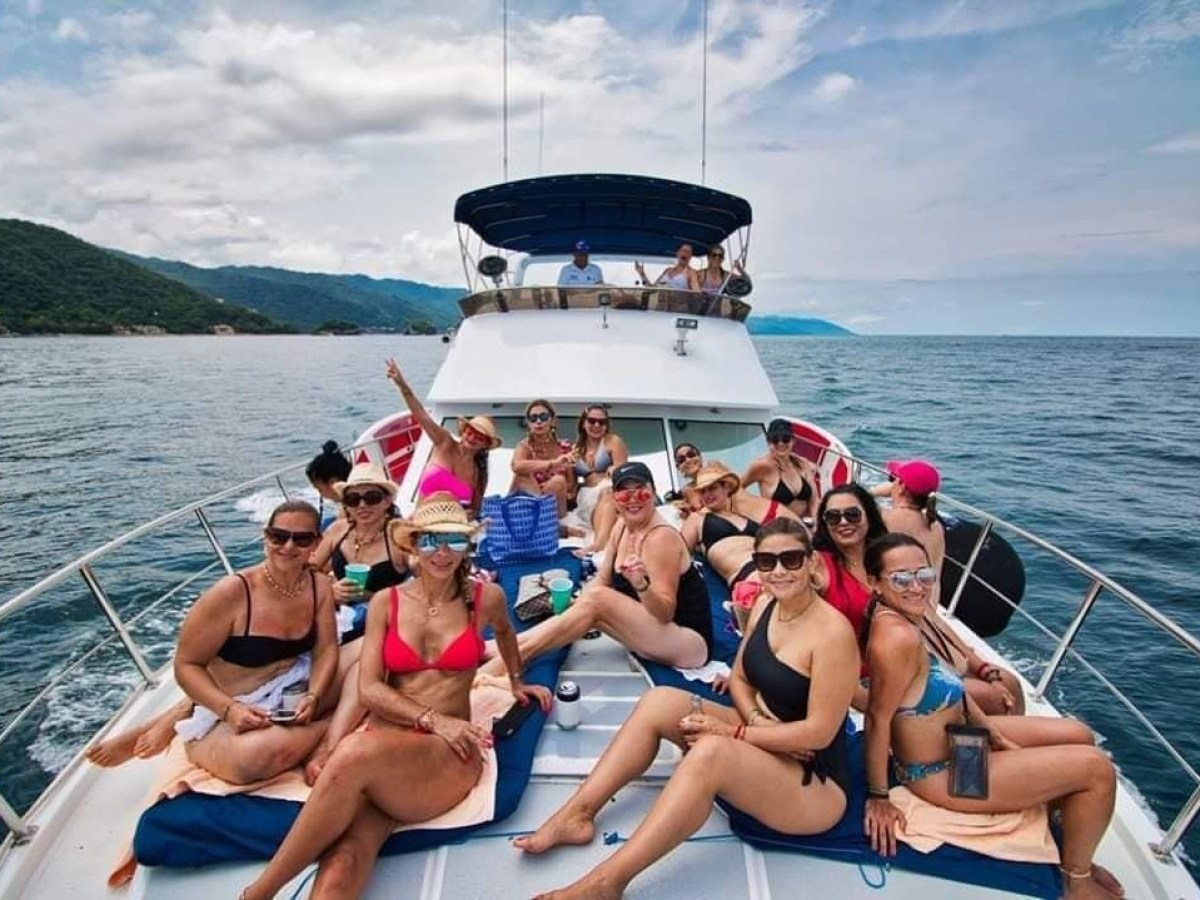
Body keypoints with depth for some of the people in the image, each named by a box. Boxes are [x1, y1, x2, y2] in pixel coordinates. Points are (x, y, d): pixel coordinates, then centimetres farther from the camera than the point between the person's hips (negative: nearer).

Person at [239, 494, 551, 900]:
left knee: (355, 755, -36)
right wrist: (432, 720, -13)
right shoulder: (386, 602, 7)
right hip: (381, 742, 2)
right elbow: (369, 689, 1)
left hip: (447, 754, -1)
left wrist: (516, 682, 39)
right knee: (342, 867, -32)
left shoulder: (485, 598, 6)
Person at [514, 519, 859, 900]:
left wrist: (732, 732, -19)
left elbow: (819, 732, -23)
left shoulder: (833, 631, -23)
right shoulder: (766, 605, 0)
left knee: (710, 751, -36)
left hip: (817, 783, -8)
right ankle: (578, 813, -9)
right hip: (766, 744, 8)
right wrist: (755, 719, -13)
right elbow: (740, 679, 9)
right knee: (660, 701, -8)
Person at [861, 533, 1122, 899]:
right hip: (942, 772, -10)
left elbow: (950, 685, 5)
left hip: (958, 734, 10)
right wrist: (878, 798, -21)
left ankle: (1071, 848, 39)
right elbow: (879, 717, -30)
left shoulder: (905, 615, -6)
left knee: (1080, 736, 19)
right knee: (1097, 769, -4)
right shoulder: (897, 637, -37)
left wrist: (996, 736, 6)